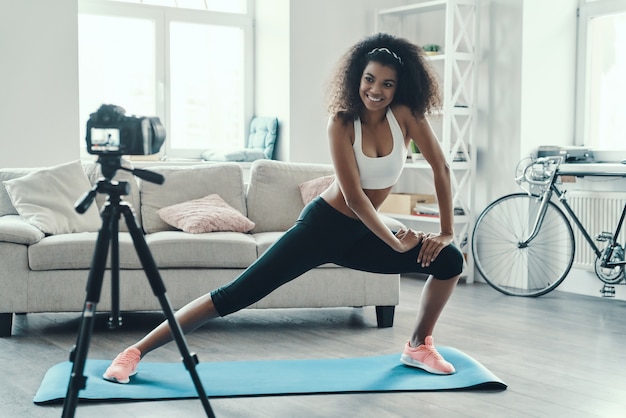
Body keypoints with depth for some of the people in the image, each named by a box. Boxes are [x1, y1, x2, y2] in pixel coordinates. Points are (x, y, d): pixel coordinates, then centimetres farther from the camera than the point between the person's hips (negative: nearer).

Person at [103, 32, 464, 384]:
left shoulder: (404, 114, -9)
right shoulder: (342, 123, -17)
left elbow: (441, 167, -5)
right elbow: (354, 196, -21)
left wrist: (447, 232, -7)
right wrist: (397, 243, -18)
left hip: (361, 235, 5)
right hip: (323, 225, -5)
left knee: (450, 260, -7)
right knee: (235, 295, -12)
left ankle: (418, 346, 13)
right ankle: (136, 352, -5)